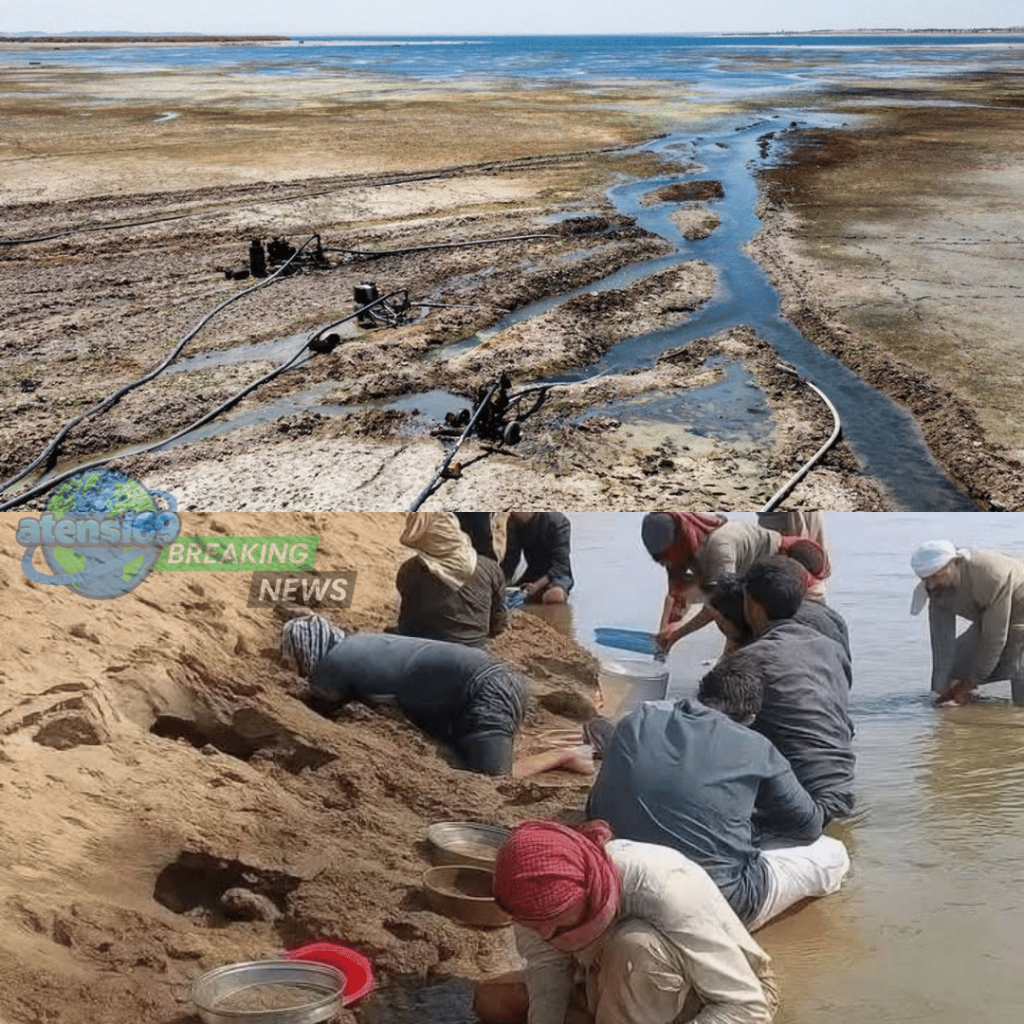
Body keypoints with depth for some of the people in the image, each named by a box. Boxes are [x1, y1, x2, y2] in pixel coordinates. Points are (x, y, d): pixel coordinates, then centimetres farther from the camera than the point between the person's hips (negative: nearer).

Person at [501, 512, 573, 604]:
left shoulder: (556, 521, -21)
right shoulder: (514, 522, -5)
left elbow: (561, 566, -25)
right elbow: (510, 560, 0)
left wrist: (536, 586, -36)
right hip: (532, 574, 5)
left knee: (554, 597, -38)